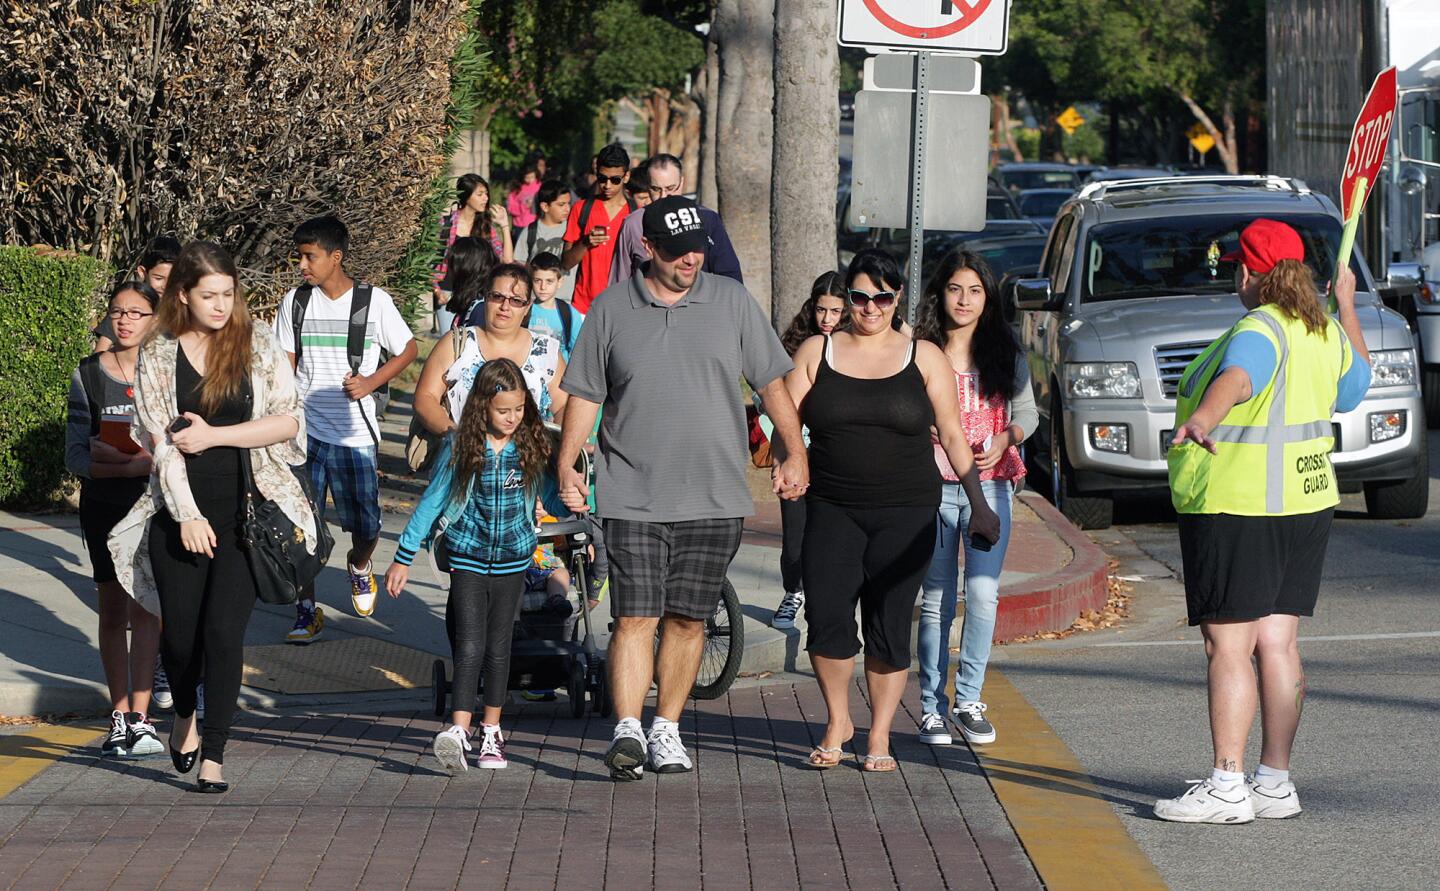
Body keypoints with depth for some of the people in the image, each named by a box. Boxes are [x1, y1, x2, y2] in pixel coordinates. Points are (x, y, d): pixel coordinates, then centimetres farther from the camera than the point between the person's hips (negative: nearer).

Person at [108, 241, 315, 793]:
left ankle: (214, 754, -2)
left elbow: (289, 421, -3)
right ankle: (184, 716, 34)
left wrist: (213, 435, -10)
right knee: (179, 632, 3)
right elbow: (161, 441, -1)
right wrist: (188, 515, -9)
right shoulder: (157, 356, 3)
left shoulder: (257, 345, 2)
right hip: (181, 512, 1)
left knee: (224, 630, -10)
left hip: (246, 511, -1)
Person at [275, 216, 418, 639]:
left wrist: (371, 382, -9)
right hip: (305, 430, 1)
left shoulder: (374, 301, -4)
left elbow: (408, 349, 6)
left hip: (357, 434, -1)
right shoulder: (295, 302, 3)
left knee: (366, 523, 5)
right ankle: (306, 610, 5)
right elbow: (285, 366, 9)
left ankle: (359, 565, 39)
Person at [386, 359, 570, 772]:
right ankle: (457, 730, -21)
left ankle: (491, 731, 18)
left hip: (512, 562, 2)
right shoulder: (461, 448, -5)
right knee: (470, 646, -13)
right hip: (467, 558, -2)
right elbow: (432, 502, 1)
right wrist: (403, 558, 3)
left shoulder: (531, 448, -1)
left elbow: (551, 496, 10)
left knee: (498, 648, 8)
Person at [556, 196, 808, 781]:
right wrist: (566, 466, 2)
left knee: (688, 620, 6)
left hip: (715, 497, 1)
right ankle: (628, 732, -13)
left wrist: (794, 453, 5)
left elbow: (771, 382, 11)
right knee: (635, 618, -10)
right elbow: (585, 395, 9)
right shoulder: (612, 309, 4)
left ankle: (666, 730, 16)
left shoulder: (732, 302, 6)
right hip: (634, 496, -1)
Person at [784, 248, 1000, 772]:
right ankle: (837, 723, 10)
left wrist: (979, 504, 4)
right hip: (832, 509, 0)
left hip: (906, 513, 0)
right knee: (826, 618, -11)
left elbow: (953, 437, 8)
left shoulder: (924, 359, 7)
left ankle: (879, 736, 12)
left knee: (889, 626, -1)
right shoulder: (817, 353, 8)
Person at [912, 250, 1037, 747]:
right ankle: (932, 707, 8)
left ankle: (969, 701, 4)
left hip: (990, 485, 1)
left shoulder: (1004, 353, 8)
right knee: (937, 599, 0)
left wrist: (1005, 439, -7)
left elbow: (1027, 410, 13)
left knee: (983, 594, -7)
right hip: (933, 485, -1)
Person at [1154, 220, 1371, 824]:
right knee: (1277, 643, 10)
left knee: (1228, 644, -7)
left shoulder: (1259, 331, -16)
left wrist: (1203, 418, -58)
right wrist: (1347, 305, 41)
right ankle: (1275, 782, 12)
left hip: (1233, 508, -9)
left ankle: (1227, 786, -10)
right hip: (1306, 504, 9)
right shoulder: (1325, 333, 9)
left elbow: (1239, 377, -40)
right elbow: (1356, 382, 31)